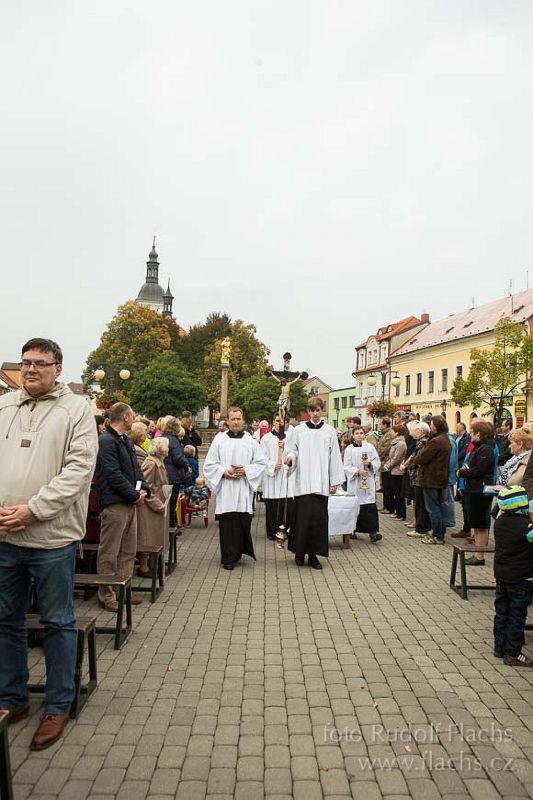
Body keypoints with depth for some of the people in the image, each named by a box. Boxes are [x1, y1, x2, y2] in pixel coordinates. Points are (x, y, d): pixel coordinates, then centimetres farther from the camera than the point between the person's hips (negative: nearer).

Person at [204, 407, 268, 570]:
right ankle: (228, 558, 10)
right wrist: (224, 472, -10)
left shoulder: (250, 440, 6)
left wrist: (246, 470, -7)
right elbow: (209, 464, 6)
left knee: (243, 524, 2)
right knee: (227, 524, 0)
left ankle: (238, 553, 19)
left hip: (244, 490, 1)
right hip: (225, 490, -1)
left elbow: (262, 462, 7)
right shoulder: (219, 439, 5)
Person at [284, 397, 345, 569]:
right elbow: (293, 450, 8)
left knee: (318, 517, 1)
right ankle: (299, 552, 13)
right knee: (303, 516, -2)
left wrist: (335, 480, 5)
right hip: (303, 482, -1)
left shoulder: (329, 431, 6)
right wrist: (290, 457, -15)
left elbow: (335, 457, 7)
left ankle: (313, 554, 12)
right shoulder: (299, 429, 5)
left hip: (321, 482, 1)